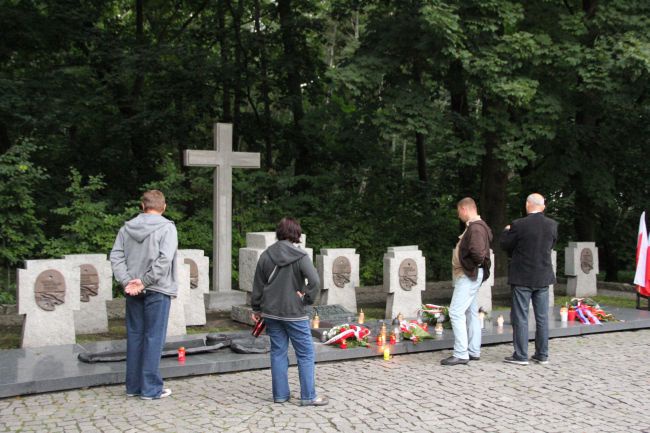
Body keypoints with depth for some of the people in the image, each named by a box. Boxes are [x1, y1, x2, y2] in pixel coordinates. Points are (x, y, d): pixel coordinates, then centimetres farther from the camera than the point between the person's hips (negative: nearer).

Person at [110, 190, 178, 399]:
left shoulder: (127, 228, 8)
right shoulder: (167, 228, -8)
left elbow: (116, 256, 0)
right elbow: (164, 260, -19)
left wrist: (126, 281, -7)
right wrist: (145, 281, -15)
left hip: (133, 291, 5)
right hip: (157, 290, -5)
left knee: (134, 336, 13)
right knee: (153, 338, 1)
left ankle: (133, 385, 20)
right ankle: (151, 388, 5)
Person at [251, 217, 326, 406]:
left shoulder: (266, 255, 3)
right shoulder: (300, 256, -11)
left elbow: (258, 285, 9)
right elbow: (314, 281, -22)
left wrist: (256, 308, 17)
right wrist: (307, 298, -7)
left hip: (271, 312, 5)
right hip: (294, 313, -5)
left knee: (278, 352, 13)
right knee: (306, 354, 4)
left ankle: (280, 394, 17)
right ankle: (308, 396, 6)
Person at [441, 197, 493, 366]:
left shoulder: (476, 228, -19)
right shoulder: (473, 226, 15)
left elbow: (478, 253, -30)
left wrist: (470, 265, -14)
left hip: (469, 276, -11)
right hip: (468, 276, 11)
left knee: (456, 312, -11)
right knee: (471, 312, 14)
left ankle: (461, 354, -9)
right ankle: (473, 352, 21)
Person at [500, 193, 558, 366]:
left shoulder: (519, 225, -15)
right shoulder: (552, 225, -1)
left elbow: (505, 245, -3)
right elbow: (550, 246, 12)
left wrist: (507, 231, 15)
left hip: (522, 277, -4)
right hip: (543, 277, 5)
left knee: (520, 317, 2)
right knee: (542, 317, 11)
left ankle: (520, 356, 4)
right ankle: (542, 354, 17)